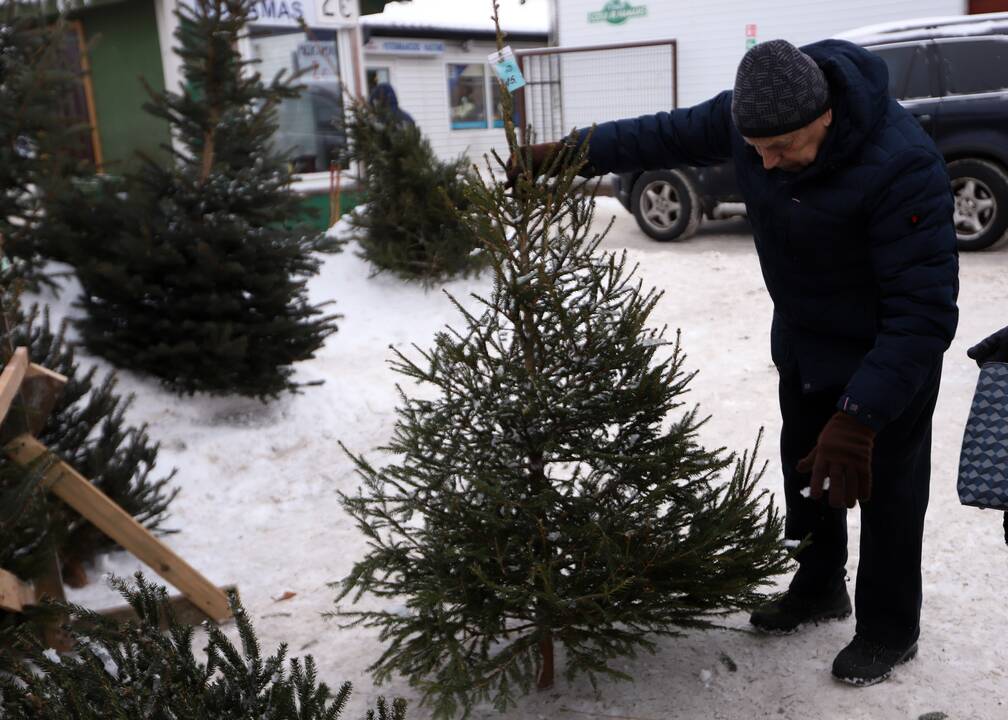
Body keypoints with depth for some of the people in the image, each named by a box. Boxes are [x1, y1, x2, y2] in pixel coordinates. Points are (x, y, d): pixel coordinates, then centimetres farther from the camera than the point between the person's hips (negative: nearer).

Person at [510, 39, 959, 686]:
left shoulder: (901, 166, -36)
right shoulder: (747, 116, -18)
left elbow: (924, 311, -36)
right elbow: (666, 135, 0)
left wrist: (859, 417, -44)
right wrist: (564, 154, -7)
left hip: (887, 353, -6)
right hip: (802, 342, 6)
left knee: (885, 488, 6)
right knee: (805, 467, 19)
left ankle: (890, 630, 27)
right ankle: (819, 588, 42)